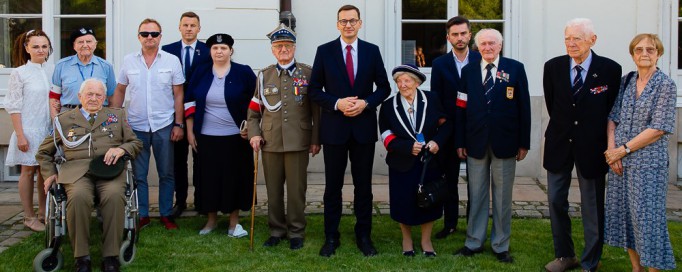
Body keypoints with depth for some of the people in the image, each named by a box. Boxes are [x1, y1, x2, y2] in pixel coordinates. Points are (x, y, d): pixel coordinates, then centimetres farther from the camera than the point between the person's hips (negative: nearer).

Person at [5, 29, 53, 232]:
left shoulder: (53, 71, 3)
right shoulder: (19, 73, -6)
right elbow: (13, 107, -7)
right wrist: (20, 135, -11)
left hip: (49, 130, 4)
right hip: (29, 130, -3)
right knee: (29, 171, 5)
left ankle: (43, 212, 23)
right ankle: (29, 217, 14)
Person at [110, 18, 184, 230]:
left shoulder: (172, 61, -2)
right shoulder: (128, 61, 2)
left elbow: (178, 94, 1)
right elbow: (119, 91, 9)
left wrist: (179, 124, -4)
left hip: (164, 125, -1)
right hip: (136, 126, 1)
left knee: (166, 174, 7)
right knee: (138, 175, 8)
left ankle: (166, 214, 19)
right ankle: (142, 215, 19)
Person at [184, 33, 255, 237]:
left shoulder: (243, 72, -2)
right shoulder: (201, 73, 5)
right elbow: (189, 101, 9)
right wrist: (190, 131, 5)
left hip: (235, 137, -2)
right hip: (206, 137, 2)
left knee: (234, 178, 3)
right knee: (209, 178, 7)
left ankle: (234, 222, 15)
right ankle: (211, 220, 22)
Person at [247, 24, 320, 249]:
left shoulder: (308, 73, 2)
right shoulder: (264, 75, 9)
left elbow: (316, 110, 2)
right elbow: (254, 110, 13)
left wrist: (315, 140, -2)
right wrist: (254, 134, 0)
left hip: (298, 142, -2)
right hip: (270, 142, 2)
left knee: (296, 189, 2)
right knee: (273, 189, 8)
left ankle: (296, 233, 16)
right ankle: (276, 231, 22)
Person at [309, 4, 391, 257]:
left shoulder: (372, 51, 3)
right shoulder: (324, 51, 0)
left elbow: (384, 87, 5)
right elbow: (315, 90, 0)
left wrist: (366, 103, -12)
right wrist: (337, 103, -16)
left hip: (364, 127, 1)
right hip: (334, 127, -1)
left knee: (363, 185, 9)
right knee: (333, 185, 7)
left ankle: (363, 236, 20)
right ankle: (331, 237, 18)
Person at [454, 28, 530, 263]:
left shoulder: (515, 68, 0)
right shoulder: (468, 71, 6)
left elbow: (524, 107, -1)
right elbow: (461, 108, 4)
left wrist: (524, 143, -3)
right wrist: (460, 142, 1)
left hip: (505, 142, -1)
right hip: (476, 142, 2)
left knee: (502, 196, 7)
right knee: (476, 195, 9)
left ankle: (501, 246, 17)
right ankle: (474, 242, 20)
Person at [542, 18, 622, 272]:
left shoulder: (610, 69, -11)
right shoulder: (553, 67, -3)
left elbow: (612, 109, 0)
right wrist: (563, 127, 13)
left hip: (591, 146, -3)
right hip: (559, 144, 3)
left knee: (592, 208, 6)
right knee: (556, 201, 10)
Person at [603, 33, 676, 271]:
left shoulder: (666, 85, -7)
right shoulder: (625, 81, 9)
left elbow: (658, 128, -13)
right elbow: (613, 117, 8)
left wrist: (624, 149, -13)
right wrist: (611, 149, -6)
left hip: (648, 161, -5)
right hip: (620, 161, 5)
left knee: (647, 216, -3)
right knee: (623, 213, 9)